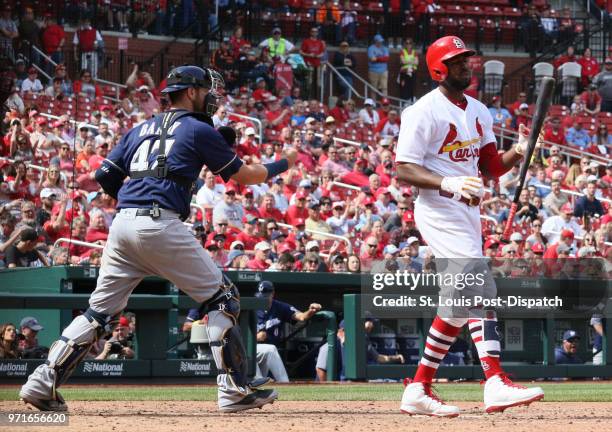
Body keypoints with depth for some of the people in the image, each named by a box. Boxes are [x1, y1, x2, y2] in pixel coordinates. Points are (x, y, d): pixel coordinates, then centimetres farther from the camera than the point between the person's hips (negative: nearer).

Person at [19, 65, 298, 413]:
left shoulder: (140, 130, 23)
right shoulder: (199, 130, 5)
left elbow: (104, 178, 18)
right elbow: (244, 176, 9)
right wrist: (282, 165, 26)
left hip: (122, 226, 7)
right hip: (161, 225, -7)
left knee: (100, 311, 11)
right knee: (222, 297, 3)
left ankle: (43, 383, 2)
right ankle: (234, 390, -2)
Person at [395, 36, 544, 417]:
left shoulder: (479, 112, 14)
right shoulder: (425, 112, -10)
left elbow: (489, 167, 15)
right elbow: (403, 170, -15)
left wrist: (517, 153, -6)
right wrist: (447, 183, -30)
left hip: (469, 213, 9)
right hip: (439, 211, -9)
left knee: (459, 300, 9)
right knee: (480, 288, -21)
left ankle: (419, 389, 16)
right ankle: (496, 383, -29)